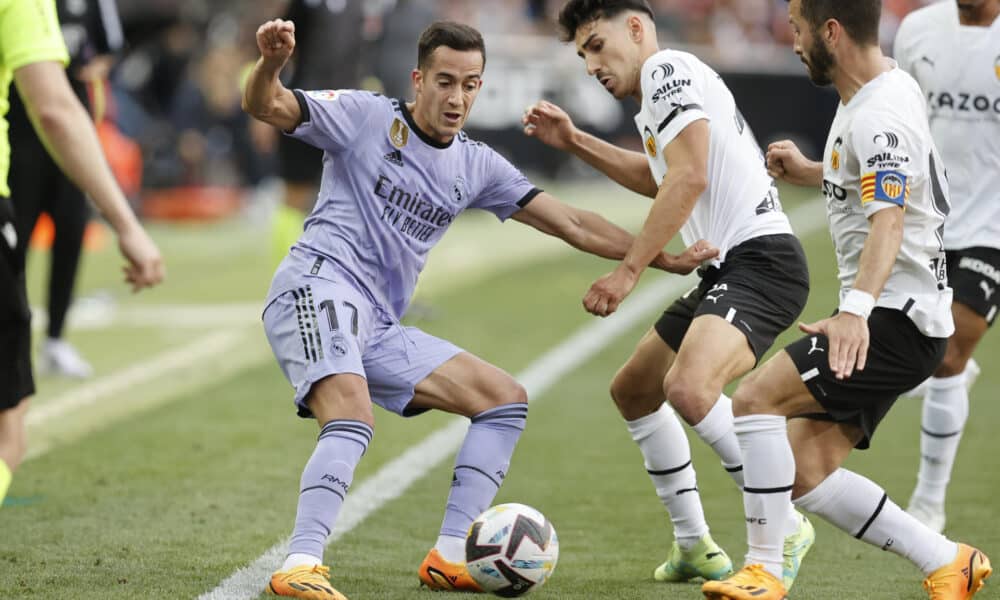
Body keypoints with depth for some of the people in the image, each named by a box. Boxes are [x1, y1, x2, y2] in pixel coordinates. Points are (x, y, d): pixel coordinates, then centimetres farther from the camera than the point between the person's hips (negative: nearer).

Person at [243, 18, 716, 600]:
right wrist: (271, 64, -35)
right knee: (353, 418, -34)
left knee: (506, 399, 7)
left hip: (378, 329, 8)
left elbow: (573, 224, 16)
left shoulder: (476, 166, 14)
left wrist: (664, 258, 11)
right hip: (319, 288, -8)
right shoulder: (367, 116, -2)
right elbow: (266, 107, -12)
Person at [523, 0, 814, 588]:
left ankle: (782, 529, -17)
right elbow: (660, 179, 42)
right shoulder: (658, 99, 23)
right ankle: (695, 546, 25)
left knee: (689, 387, -32)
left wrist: (628, 270, -18)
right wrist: (574, 142, 37)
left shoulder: (666, 68, -7)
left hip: (761, 258, -11)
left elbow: (689, 177, -19)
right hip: (726, 271, 11)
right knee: (633, 390, 20)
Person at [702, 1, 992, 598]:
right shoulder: (891, 87, 12)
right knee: (805, 471, 5)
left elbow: (889, 217, -35)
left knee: (755, 398, -20)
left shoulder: (879, 116, -19)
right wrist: (809, 172, 26)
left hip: (896, 320, -10)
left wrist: (857, 307, -49)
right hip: (884, 317, 10)